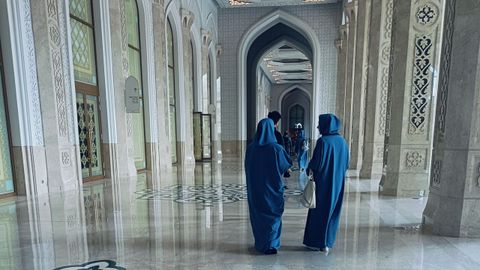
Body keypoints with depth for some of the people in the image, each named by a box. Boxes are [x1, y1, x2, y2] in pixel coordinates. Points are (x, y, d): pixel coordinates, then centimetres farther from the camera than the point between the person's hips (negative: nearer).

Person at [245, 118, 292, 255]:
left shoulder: (251, 147, -7)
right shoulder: (276, 148, -18)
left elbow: (248, 167, 5)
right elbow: (288, 164, -5)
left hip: (254, 188, 4)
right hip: (272, 188, -4)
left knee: (257, 214, 17)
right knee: (272, 215, 12)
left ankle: (259, 243, 31)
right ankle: (269, 245, 18)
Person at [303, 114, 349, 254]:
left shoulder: (323, 141, -18)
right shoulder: (342, 141, 2)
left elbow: (316, 163, -18)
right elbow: (346, 163, 9)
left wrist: (308, 168, 1)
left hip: (323, 182, -6)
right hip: (338, 183, 6)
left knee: (319, 211, 8)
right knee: (333, 211, 16)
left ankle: (317, 243, 19)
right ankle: (328, 243, 26)